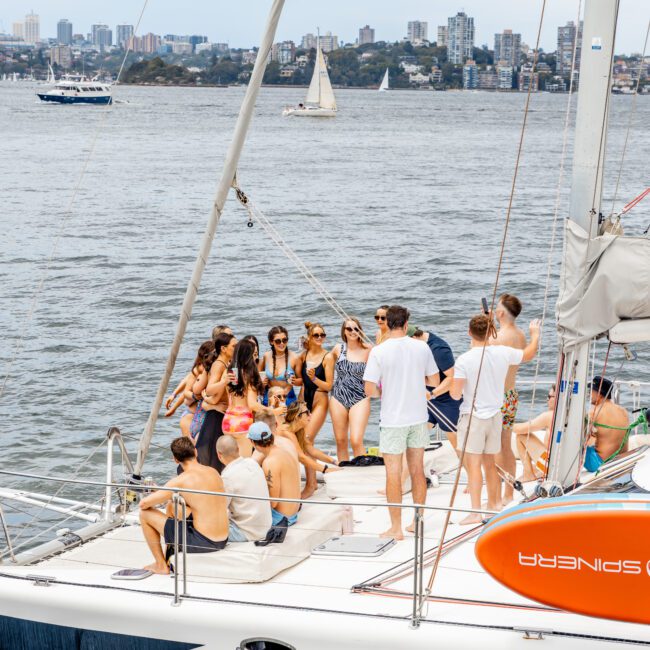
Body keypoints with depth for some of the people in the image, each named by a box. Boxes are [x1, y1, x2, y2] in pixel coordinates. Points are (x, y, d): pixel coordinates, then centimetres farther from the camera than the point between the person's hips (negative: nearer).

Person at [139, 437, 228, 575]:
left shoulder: (180, 481, -14)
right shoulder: (214, 472, 7)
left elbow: (143, 504, -8)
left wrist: (156, 496, 17)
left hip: (202, 543, -7)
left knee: (145, 513, 5)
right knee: (171, 506, 29)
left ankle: (161, 565, 16)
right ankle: (169, 556, 41)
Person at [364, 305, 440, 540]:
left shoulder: (379, 352, -13)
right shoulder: (421, 347, -2)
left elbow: (370, 390, -15)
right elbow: (435, 381, 7)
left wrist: (384, 392, 5)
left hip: (393, 420, -4)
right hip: (418, 417, 4)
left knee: (393, 474, 2)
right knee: (417, 471, 14)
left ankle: (396, 528, 6)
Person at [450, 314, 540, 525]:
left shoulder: (464, 360, -16)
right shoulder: (503, 353, -3)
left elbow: (456, 394, -17)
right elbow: (529, 354, 16)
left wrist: (453, 389, 7)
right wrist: (534, 335, 35)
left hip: (472, 417, -5)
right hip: (495, 416, 5)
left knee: (473, 464, -3)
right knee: (489, 463, 18)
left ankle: (475, 511, -7)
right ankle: (493, 504, 30)